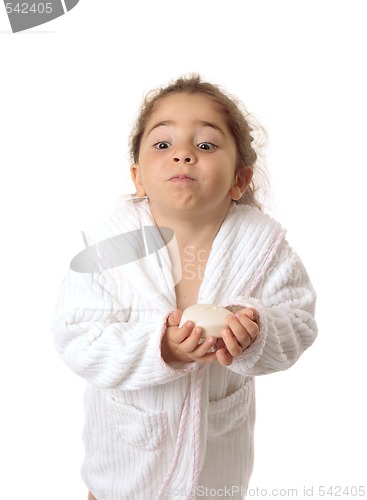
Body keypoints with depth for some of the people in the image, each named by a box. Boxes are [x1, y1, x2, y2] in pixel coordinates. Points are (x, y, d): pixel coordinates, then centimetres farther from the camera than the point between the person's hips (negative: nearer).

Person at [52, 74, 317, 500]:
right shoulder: (108, 244, -25)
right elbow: (77, 339, -25)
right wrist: (156, 346, -40)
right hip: (130, 424, 0)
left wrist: (256, 334, -36)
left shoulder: (264, 244, -21)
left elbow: (298, 322, -14)